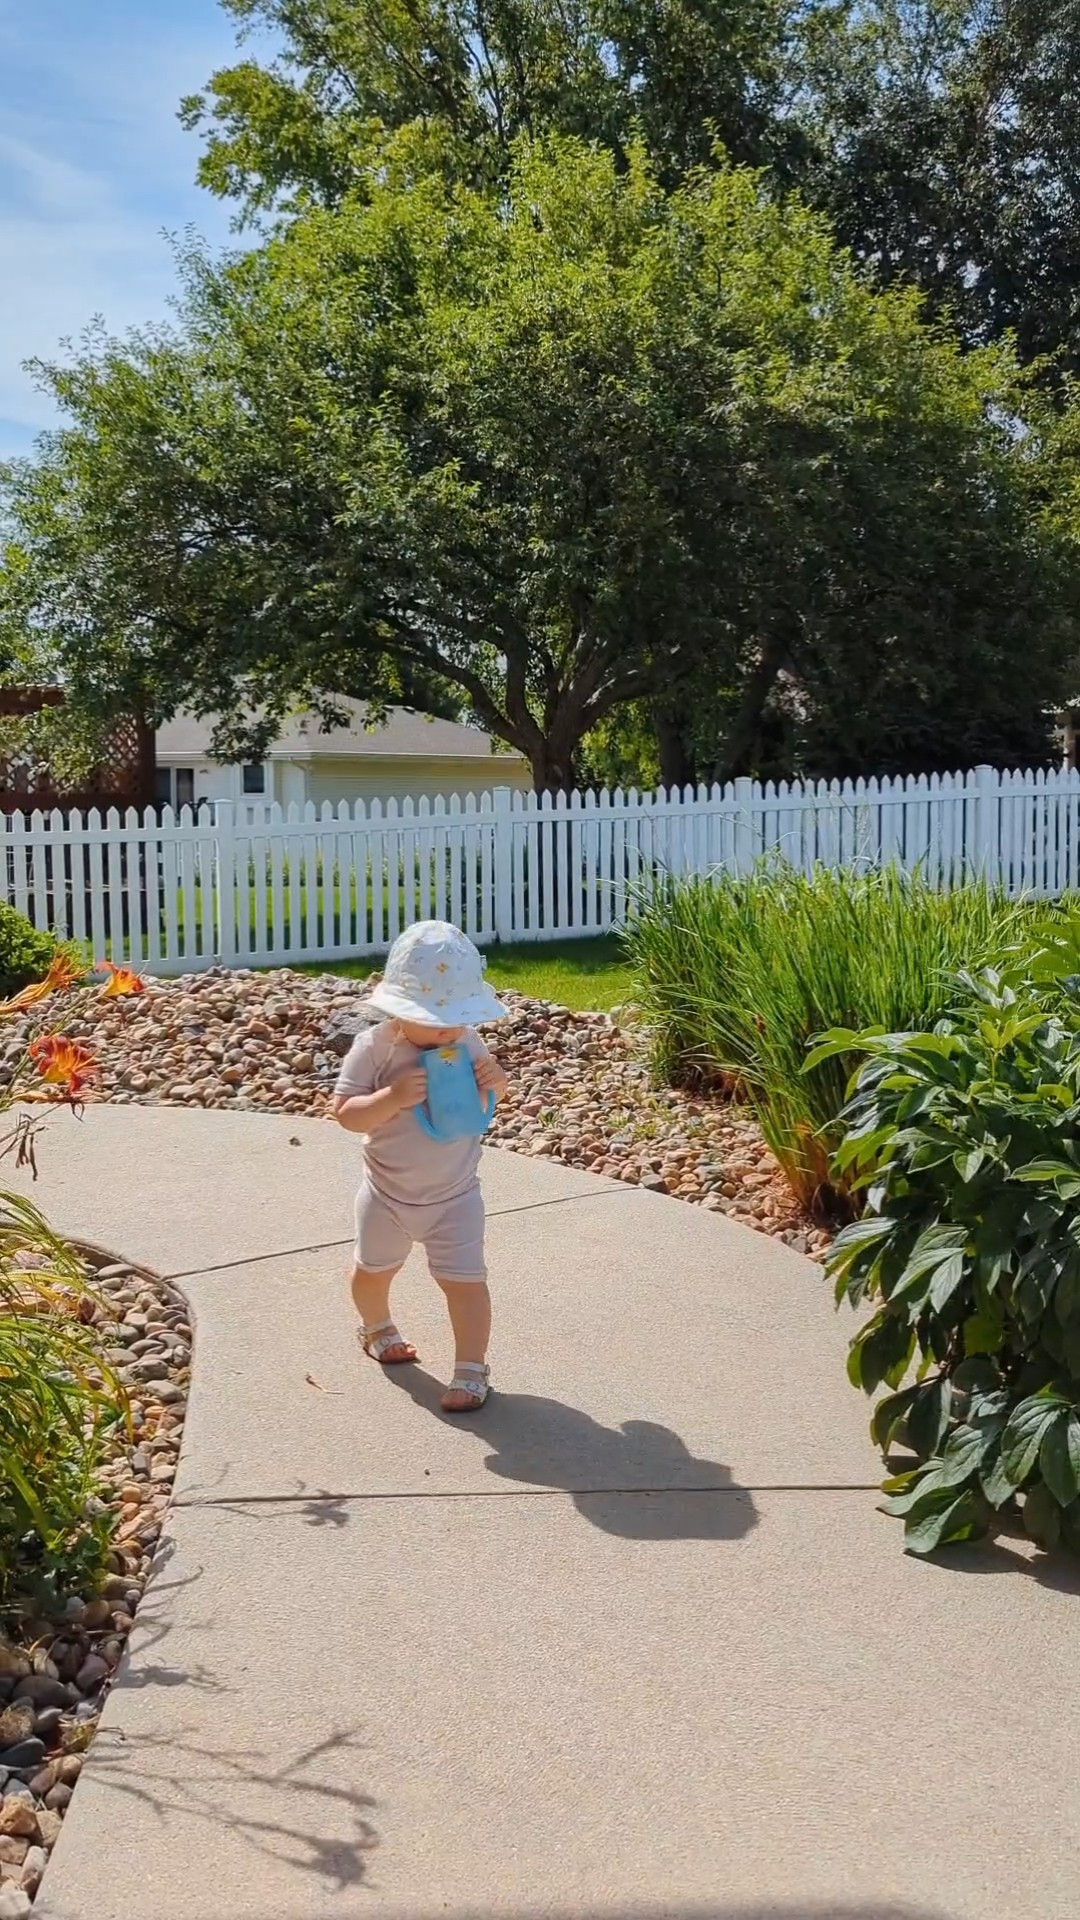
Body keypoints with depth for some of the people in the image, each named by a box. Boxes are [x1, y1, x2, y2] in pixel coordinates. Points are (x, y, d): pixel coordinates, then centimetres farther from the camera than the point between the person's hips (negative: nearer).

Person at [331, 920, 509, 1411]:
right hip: (387, 1194, 0)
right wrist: (393, 1098, -40)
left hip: (454, 1196, 0)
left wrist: (495, 1080, -19)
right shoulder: (374, 1048, -22)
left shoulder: (466, 1043, -11)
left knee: (465, 1279, -6)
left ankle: (471, 1371, 9)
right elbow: (344, 1113, -24)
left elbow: (490, 1098, 5)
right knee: (373, 1269, 24)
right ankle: (377, 1328, 54)